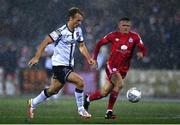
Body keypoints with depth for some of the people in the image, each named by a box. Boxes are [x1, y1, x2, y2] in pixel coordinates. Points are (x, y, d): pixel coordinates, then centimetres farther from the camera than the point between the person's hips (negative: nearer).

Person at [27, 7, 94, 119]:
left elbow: (82, 46, 17)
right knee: (80, 82, -20)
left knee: (53, 90, 15)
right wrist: (37, 57, -20)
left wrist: (89, 58, 4)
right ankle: (81, 110, -7)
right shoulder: (61, 31, -18)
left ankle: (33, 103, 34)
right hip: (59, 65, -8)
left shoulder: (78, 30, 5)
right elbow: (45, 42, -15)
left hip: (69, 65, 8)